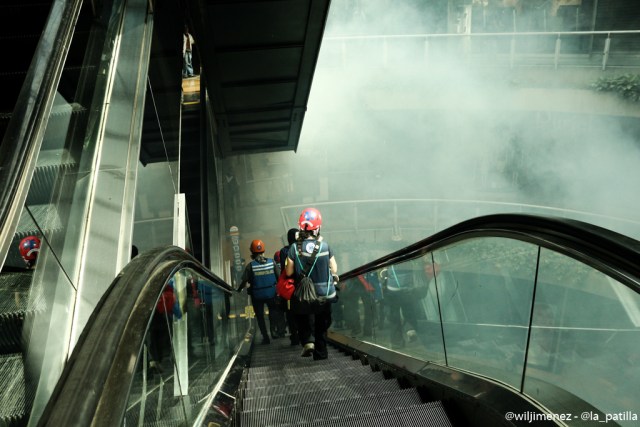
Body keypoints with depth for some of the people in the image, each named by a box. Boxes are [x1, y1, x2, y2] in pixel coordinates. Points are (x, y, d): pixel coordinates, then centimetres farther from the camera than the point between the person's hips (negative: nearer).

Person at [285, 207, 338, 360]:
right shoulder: (325, 246, -14)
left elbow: (288, 272, -7)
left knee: (302, 318, 24)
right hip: (325, 295, 0)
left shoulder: (294, 248, -14)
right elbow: (334, 269, -5)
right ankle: (321, 355, 23)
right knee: (321, 326, 17)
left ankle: (307, 341, 2)